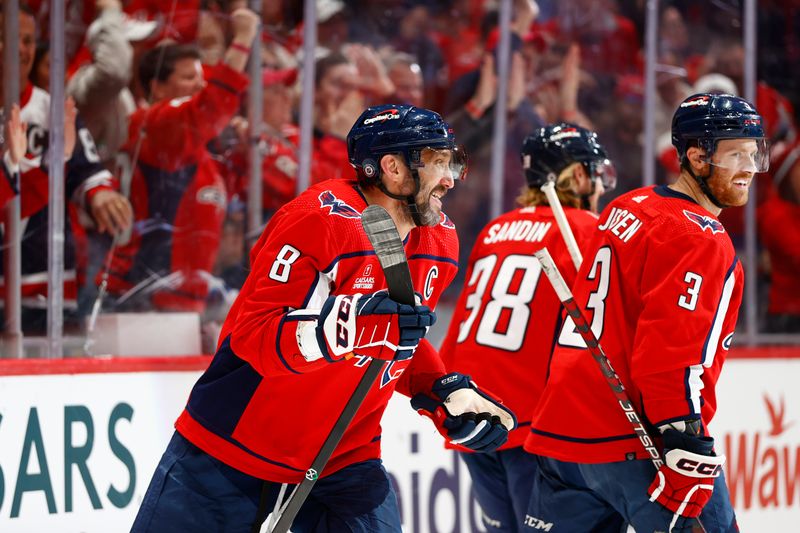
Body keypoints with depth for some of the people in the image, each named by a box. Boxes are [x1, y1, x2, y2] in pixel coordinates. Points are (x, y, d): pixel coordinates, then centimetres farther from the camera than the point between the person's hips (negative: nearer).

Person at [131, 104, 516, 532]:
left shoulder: (438, 242, 2)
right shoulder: (320, 220, -22)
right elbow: (252, 337, -28)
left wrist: (449, 392, 1)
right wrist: (350, 322, -41)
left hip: (342, 461, 6)